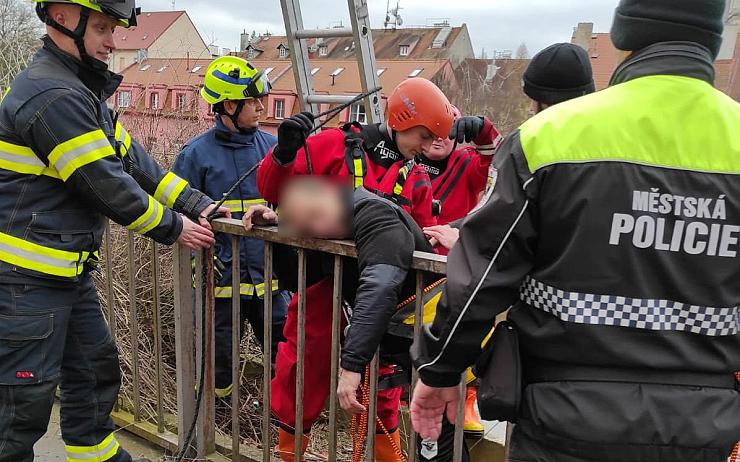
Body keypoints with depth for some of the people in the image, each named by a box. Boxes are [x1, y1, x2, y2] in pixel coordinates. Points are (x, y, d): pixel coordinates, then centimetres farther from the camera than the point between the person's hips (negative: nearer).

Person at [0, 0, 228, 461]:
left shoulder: (81, 90, 12)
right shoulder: (51, 94, -21)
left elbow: (132, 158, 9)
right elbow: (106, 184, -21)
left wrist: (198, 204, 1)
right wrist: (173, 228, -8)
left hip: (69, 271, 10)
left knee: (96, 370, 21)